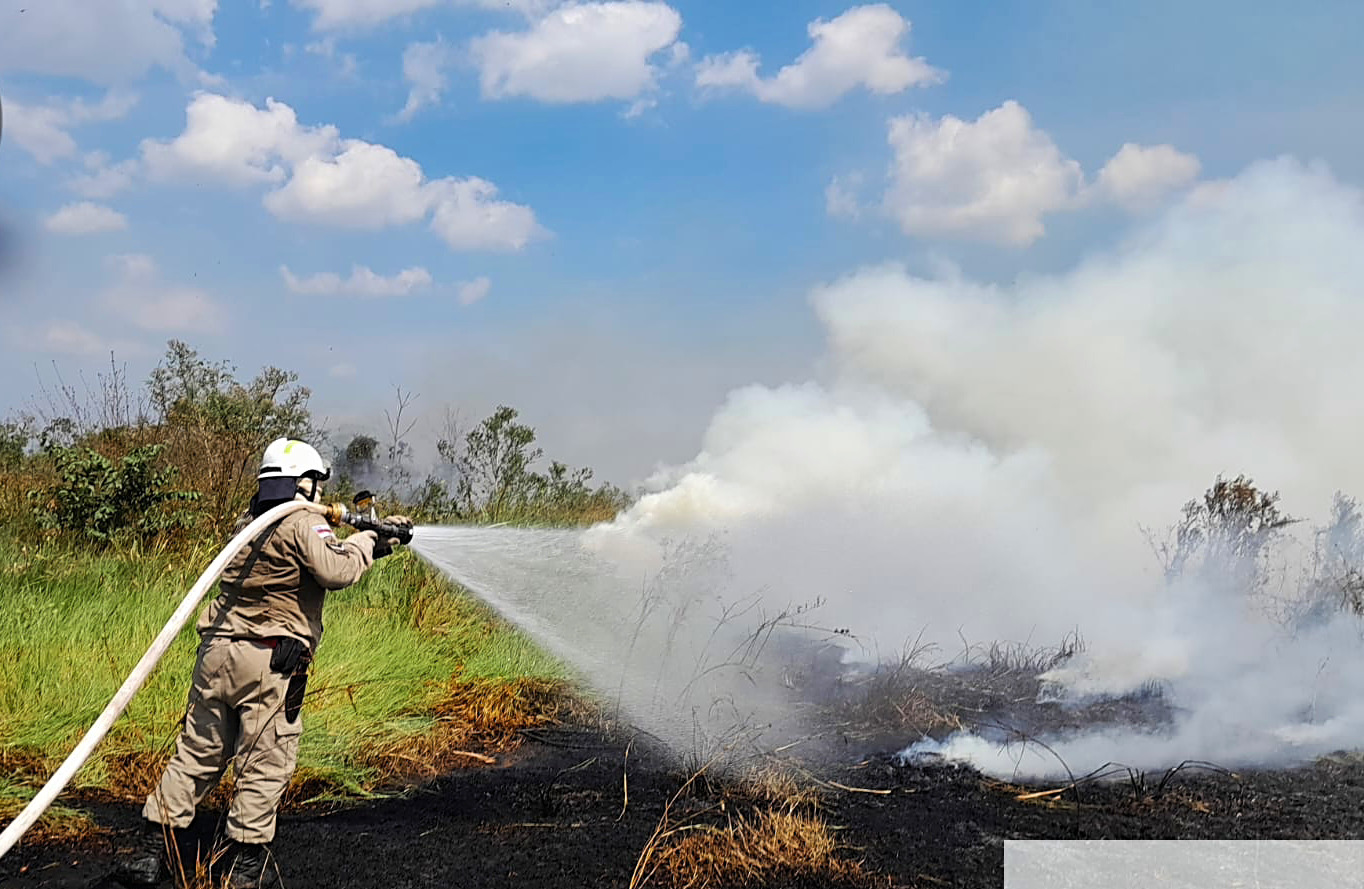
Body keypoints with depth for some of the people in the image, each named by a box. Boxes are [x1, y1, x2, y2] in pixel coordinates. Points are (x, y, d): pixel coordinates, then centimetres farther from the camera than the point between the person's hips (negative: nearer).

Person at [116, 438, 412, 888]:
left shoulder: (248, 520, 19)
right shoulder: (303, 524, -7)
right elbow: (336, 570, -23)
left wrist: (375, 537, 24)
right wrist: (365, 542, -4)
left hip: (216, 649, 8)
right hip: (269, 660, -7)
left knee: (197, 753, 14)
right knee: (265, 763, 4)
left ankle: (151, 848, 14)